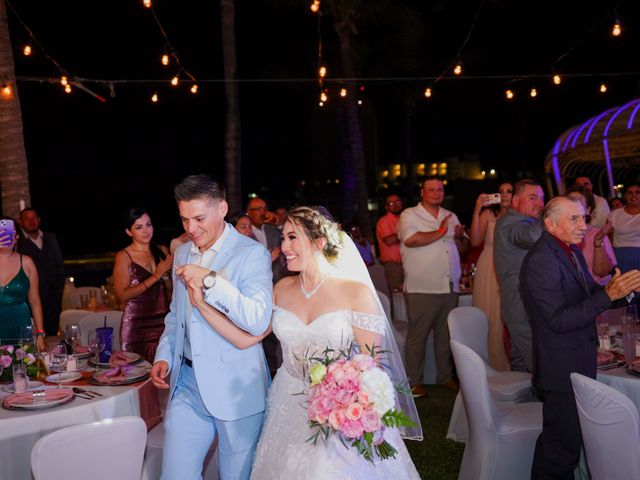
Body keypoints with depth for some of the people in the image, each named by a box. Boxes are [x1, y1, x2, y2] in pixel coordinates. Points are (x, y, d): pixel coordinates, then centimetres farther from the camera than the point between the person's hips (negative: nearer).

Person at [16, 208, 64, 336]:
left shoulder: (50, 238, 13)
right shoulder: (18, 242, -3)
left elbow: (60, 263, 16)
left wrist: (60, 286, 10)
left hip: (53, 294, 4)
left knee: (52, 331, 5)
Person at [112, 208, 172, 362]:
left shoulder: (162, 250, 9)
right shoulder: (123, 257, -3)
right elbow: (123, 296, -12)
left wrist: (166, 274, -6)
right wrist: (155, 277, -15)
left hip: (163, 321, 3)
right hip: (136, 325, -3)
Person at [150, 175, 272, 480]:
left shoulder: (252, 254, -9)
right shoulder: (182, 253, 11)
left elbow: (258, 321, -21)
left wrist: (210, 281, -24)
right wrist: (164, 357, 8)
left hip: (235, 389, -5)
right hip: (187, 385, 6)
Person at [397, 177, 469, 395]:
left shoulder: (451, 217, 17)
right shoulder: (410, 215, -2)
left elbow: (463, 249, 20)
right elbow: (410, 239, -21)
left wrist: (460, 237, -3)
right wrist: (440, 233, -11)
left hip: (450, 287, 6)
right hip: (422, 288, -6)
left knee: (446, 334, 13)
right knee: (417, 335, 0)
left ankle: (445, 376, 26)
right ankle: (414, 381, 9)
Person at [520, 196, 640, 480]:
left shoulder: (573, 252, 9)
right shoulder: (540, 261, -21)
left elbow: (588, 295, 13)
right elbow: (559, 320, -24)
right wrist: (609, 294, -27)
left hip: (580, 364, 9)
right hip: (561, 369, -9)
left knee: (569, 438, 21)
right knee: (562, 444, -1)